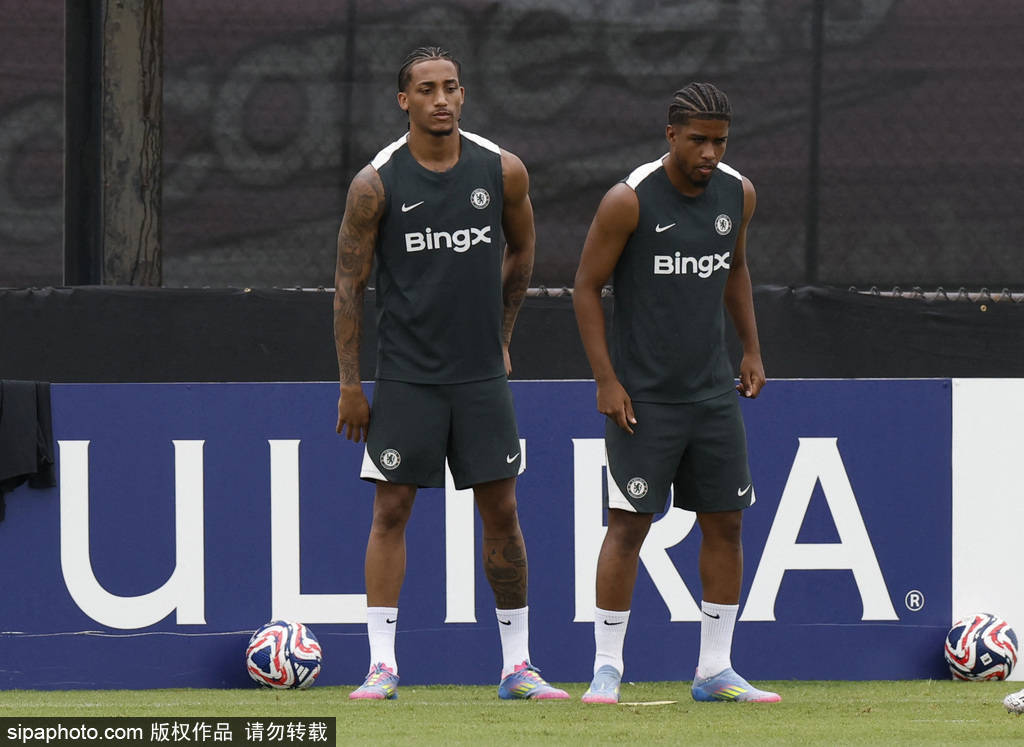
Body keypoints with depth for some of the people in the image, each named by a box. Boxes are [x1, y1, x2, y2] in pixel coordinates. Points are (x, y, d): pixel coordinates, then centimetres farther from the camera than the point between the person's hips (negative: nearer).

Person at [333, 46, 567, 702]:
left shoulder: (503, 172, 0)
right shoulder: (377, 184, -6)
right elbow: (349, 284, -2)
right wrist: (350, 383, -4)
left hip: (482, 375, 2)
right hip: (405, 374, -2)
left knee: (502, 512, 4)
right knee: (391, 511, -3)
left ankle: (518, 666, 11)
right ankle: (383, 666, 0)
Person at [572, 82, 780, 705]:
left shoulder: (738, 194, 3)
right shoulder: (630, 201, -13)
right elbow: (586, 289, -7)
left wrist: (752, 348, 16)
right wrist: (607, 380, -12)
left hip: (713, 391, 5)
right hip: (642, 396, -5)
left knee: (725, 523, 5)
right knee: (628, 525, -7)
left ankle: (716, 670, 12)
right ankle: (607, 668, 0)